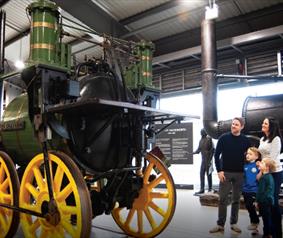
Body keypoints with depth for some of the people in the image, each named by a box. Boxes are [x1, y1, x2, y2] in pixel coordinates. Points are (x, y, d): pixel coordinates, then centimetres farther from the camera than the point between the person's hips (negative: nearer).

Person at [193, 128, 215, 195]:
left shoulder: (209, 139, -10)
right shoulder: (201, 140, 11)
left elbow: (212, 150, -12)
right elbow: (199, 149, 15)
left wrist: (210, 160, -16)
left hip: (208, 160, -7)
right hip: (203, 160, 7)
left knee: (208, 174, -1)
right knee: (201, 174, 6)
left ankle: (210, 189, 10)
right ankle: (202, 189, 13)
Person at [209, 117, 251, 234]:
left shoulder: (245, 140, 1)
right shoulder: (223, 138, -4)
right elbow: (216, 155, -3)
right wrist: (219, 171, -9)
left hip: (240, 174, 2)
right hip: (225, 173, -1)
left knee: (236, 199, 9)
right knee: (223, 199, 1)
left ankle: (233, 223, 22)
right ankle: (220, 224, 9)